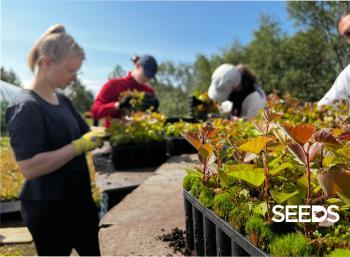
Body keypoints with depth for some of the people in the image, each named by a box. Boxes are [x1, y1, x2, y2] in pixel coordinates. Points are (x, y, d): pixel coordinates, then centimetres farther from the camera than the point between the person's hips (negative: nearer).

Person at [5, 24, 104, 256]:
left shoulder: (62, 100, 5)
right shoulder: (26, 107, -21)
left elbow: (81, 136, 13)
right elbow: (29, 168, -27)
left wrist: (101, 136, -5)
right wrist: (80, 145, -27)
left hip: (77, 197, 8)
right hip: (48, 208, -8)